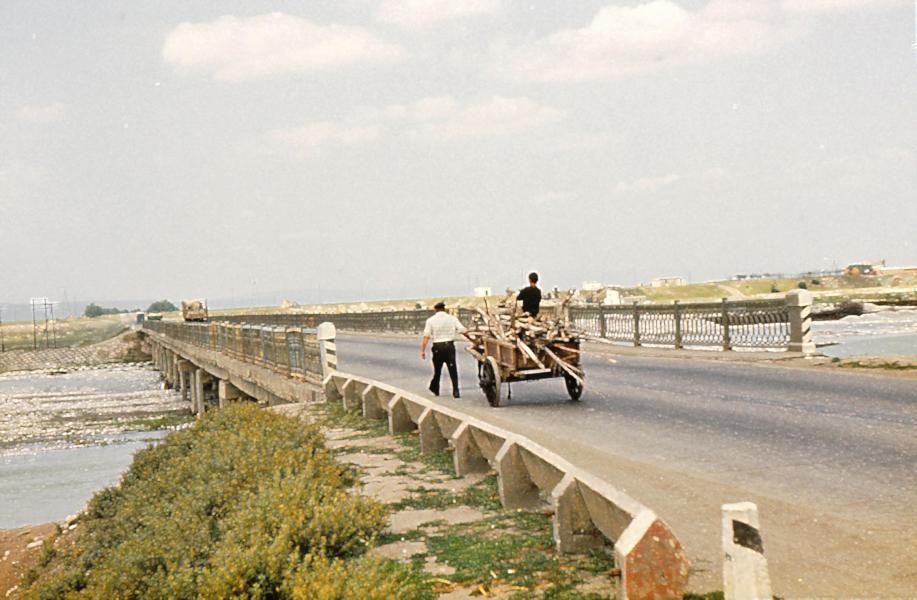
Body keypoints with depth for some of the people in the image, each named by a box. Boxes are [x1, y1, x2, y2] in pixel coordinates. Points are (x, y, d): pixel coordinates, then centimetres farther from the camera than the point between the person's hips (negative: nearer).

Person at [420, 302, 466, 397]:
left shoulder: (431, 320, 0)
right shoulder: (452, 319, 2)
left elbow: (426, 337, -5)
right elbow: (463, 330, -2)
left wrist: (422, 350, -4)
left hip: (437, 346, 0)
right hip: (450, 345, 0)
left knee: (437, 369, 16)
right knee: (453, 369, 1)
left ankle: (435, 390, 28)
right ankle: (455, 391, -6)